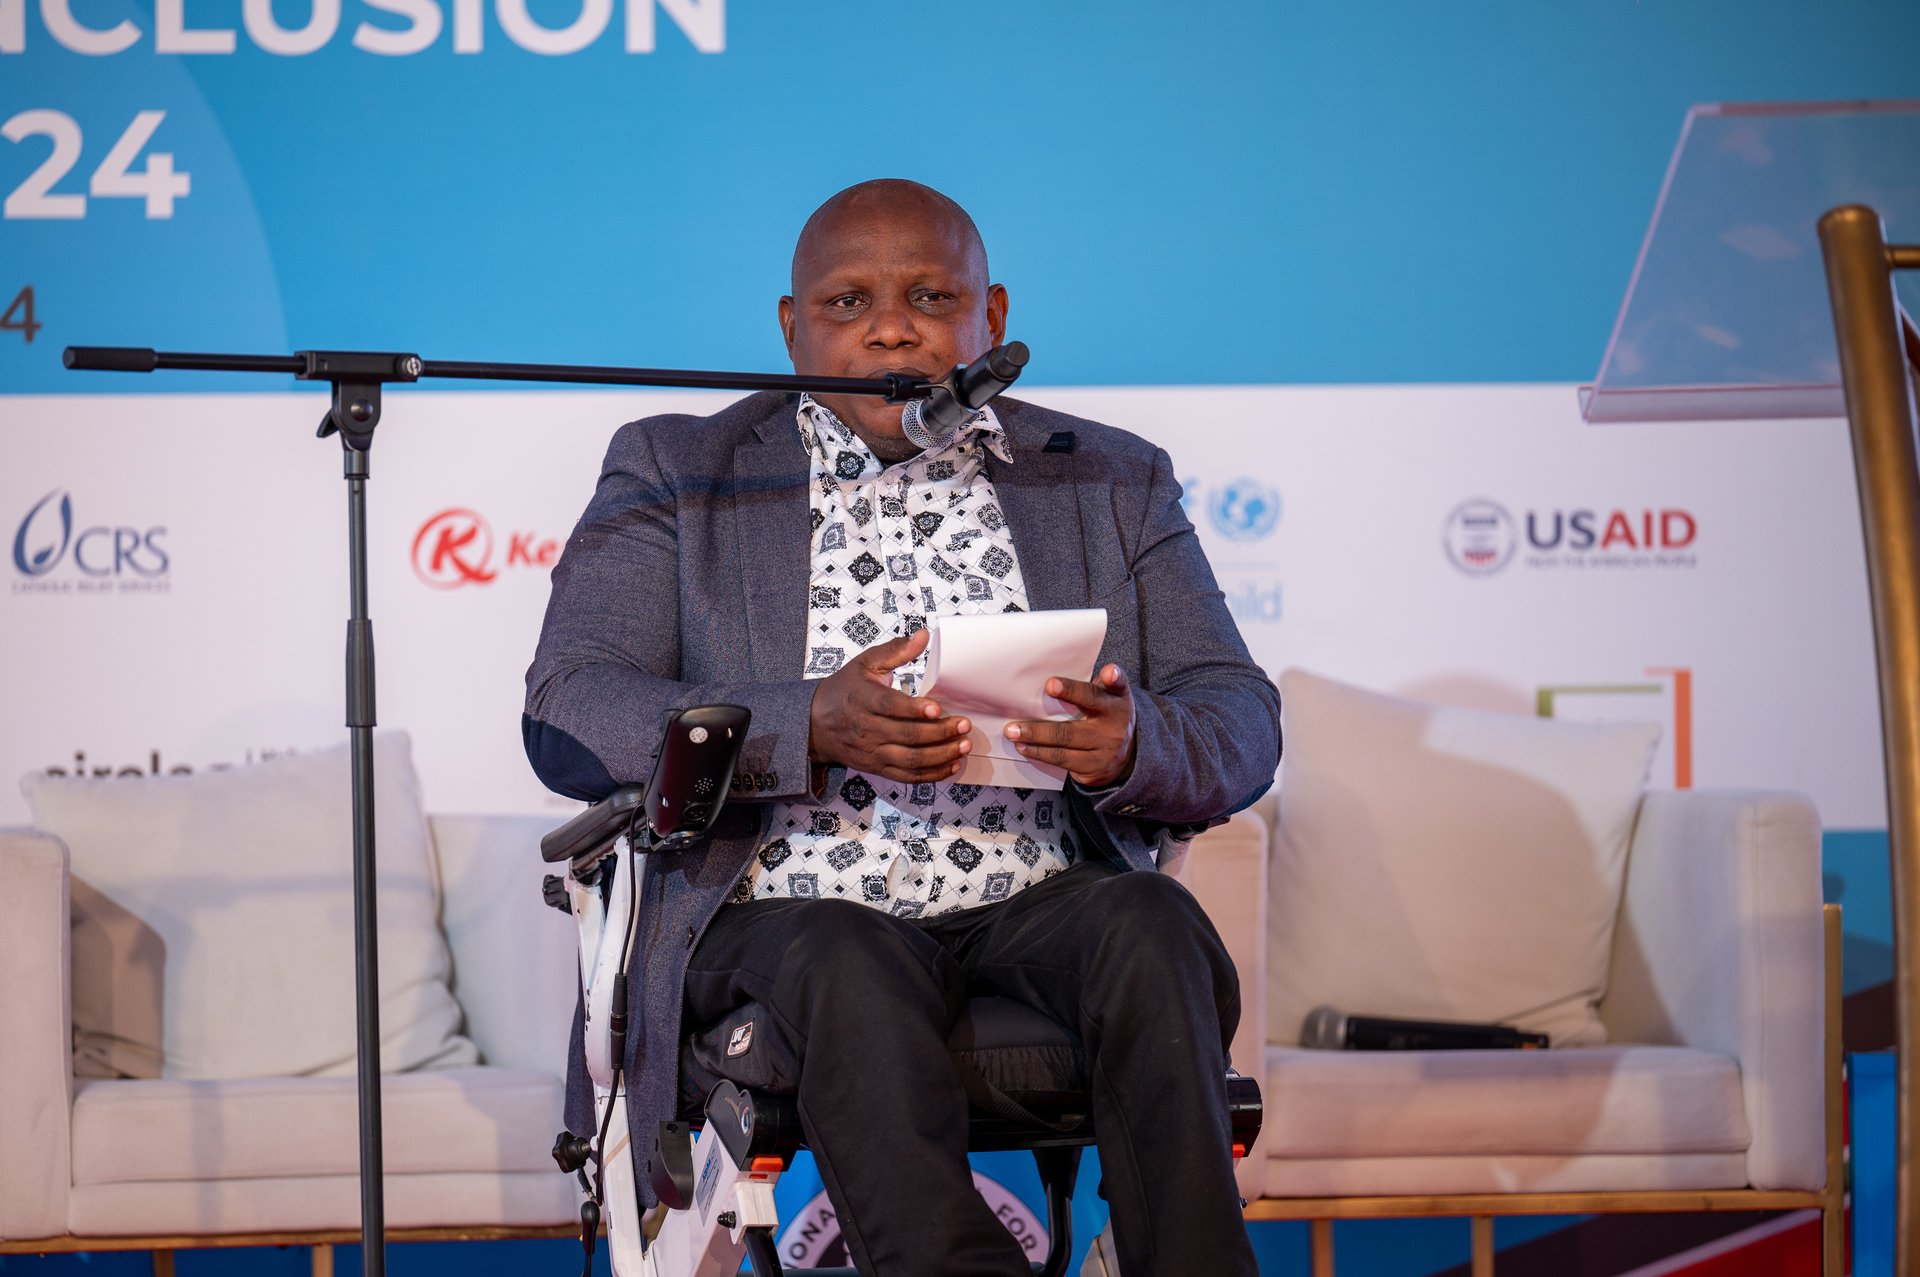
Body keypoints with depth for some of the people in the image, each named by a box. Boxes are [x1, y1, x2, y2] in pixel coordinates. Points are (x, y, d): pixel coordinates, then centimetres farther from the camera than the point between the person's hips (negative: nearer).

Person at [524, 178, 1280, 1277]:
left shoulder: (1114, 484, 17)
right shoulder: (676, 477, 11)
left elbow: (1242, 724, 9)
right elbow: (567, 716, -2)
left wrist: (1133, 745, -18)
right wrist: (811, 727, -19)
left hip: (1041, 902, 2)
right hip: (785, 911, -2)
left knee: (1153, 926, -29)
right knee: (852, 971, -34)